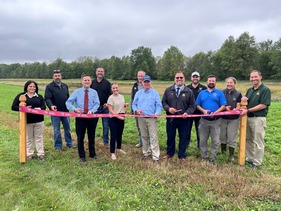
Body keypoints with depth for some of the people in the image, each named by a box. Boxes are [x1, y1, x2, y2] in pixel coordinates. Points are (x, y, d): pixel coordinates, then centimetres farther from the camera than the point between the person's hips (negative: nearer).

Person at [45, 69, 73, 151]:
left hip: (65, 111, 5)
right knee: (56, 130, 5)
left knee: (67, 128, 14)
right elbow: (47, 98, -14)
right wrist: (51, 105, -32)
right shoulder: (49, 86, -5)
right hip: (55, 111, -4)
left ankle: (69, 143, 28)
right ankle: (58, 146, 17)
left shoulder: (65, 86, 12)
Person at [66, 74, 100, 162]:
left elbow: (97, 104, -5)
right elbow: (68, 102, -4)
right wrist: (74, 109, -23)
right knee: (80, 137, 5)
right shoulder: (77, 92, 2)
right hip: (80, 116, -1)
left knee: (91, 136, 13)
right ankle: (82, 156, 20)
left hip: (91, 116, 1)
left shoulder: (94, 92, 4)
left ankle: (92, 153, 30)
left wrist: (92, 110, -24)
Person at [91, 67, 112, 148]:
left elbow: (110, 95, 0)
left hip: (105, 107, -1)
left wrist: (108, 103, -14)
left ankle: (106, 142, 13)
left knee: (106, 125, 4)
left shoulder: (107, 83, 3)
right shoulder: (92, 83, 8)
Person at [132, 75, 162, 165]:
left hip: (152, 118, -3)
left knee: (153, 138, -8)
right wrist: (136, 110, -9)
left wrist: (157, 113, -21)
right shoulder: (138, 93, 10)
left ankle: (156, 157, -5)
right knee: (144, 137, 14)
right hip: (141, 118, 4)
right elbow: (134, 104, 12)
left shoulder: (155, 93, 1)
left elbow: (159, 105, -2)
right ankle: (146, 153, 28)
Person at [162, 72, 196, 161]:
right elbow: (163, 102, 7)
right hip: (170, 119, 1)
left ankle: (182, 155, 26)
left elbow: (192, 106, 2)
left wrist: (187, 112, -15)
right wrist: (168, 108, -12)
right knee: (170, 137, 14)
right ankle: (170, 153, 34)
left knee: (183, 138, 9)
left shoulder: (189, 91, 1)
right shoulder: (168, 90, 4)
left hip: (184, 119, -1)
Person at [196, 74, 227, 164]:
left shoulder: (219, 93, 2)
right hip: (204, 120, 2)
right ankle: (204, 156, 21)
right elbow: (197, 105, 8)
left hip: (216, 120, -2)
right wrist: (203, 110, -12)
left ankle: (212, 158, 15)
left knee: (215, 141, 3)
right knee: (203, 140, 8)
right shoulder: (201, 93, 10)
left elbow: (223, 106, -4)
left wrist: (215, 112, -19)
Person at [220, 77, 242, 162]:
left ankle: (231, 155, 11)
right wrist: (225, 107, -17)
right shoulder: (222, 93, 2)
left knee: (232, 137, 1)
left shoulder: (238, 94, 0)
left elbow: (238, 106, -3)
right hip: (223, 118, 2)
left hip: (234, 119, -1)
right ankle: (223, 152, 29)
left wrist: (235, 110, -24)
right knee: (222, 136, 11)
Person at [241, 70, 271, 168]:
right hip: (248, 118, 7)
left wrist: (248, 110, -18)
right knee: (248, 140, 14)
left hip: (258, 119, -7)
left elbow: (263, 105, -16)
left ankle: (257, 162, 12)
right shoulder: (249, 90, 14)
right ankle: (250, 158, 27)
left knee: (258, 142, 1)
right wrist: (243, 99, -6)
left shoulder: (265, 90, -8)